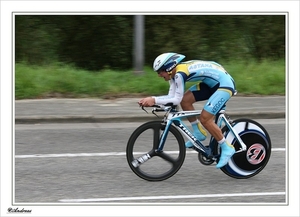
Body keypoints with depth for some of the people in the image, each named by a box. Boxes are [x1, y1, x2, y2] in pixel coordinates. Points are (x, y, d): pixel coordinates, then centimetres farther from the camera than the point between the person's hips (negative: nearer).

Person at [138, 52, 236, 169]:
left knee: (204, 119, -13)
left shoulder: (180, 74, -24)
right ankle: (199, 133, 15)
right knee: (185, 100, 1)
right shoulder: (175, 74, 4)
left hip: (225, 84, -10)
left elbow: (176, 99, -24)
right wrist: (151, 100, -11)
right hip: (213, 83, 10)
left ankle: (227, 148, 0)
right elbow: (171, 96, 1)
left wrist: (154, 100, -24)